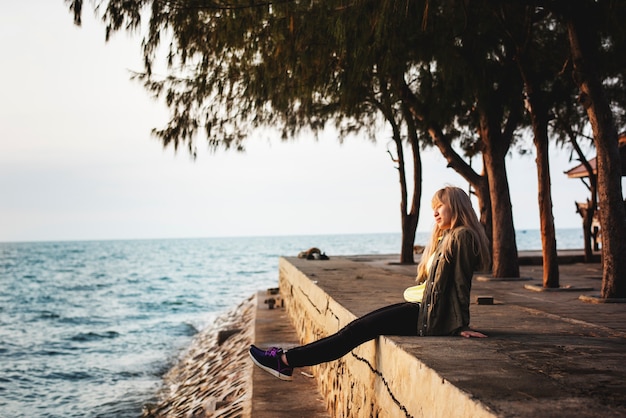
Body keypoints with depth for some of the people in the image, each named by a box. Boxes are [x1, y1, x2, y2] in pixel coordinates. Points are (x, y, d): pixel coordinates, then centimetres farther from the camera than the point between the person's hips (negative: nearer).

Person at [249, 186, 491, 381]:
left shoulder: (462, 237, -11)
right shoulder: (446, 238, 19)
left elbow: (460, 283, -16)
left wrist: (461, 325, -17)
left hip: (434, 320, -9)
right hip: (425, 311, 9)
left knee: (360, 329, -9)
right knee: (359, 325, 0)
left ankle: (287, 360, -5)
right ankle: (289, 360, 0)